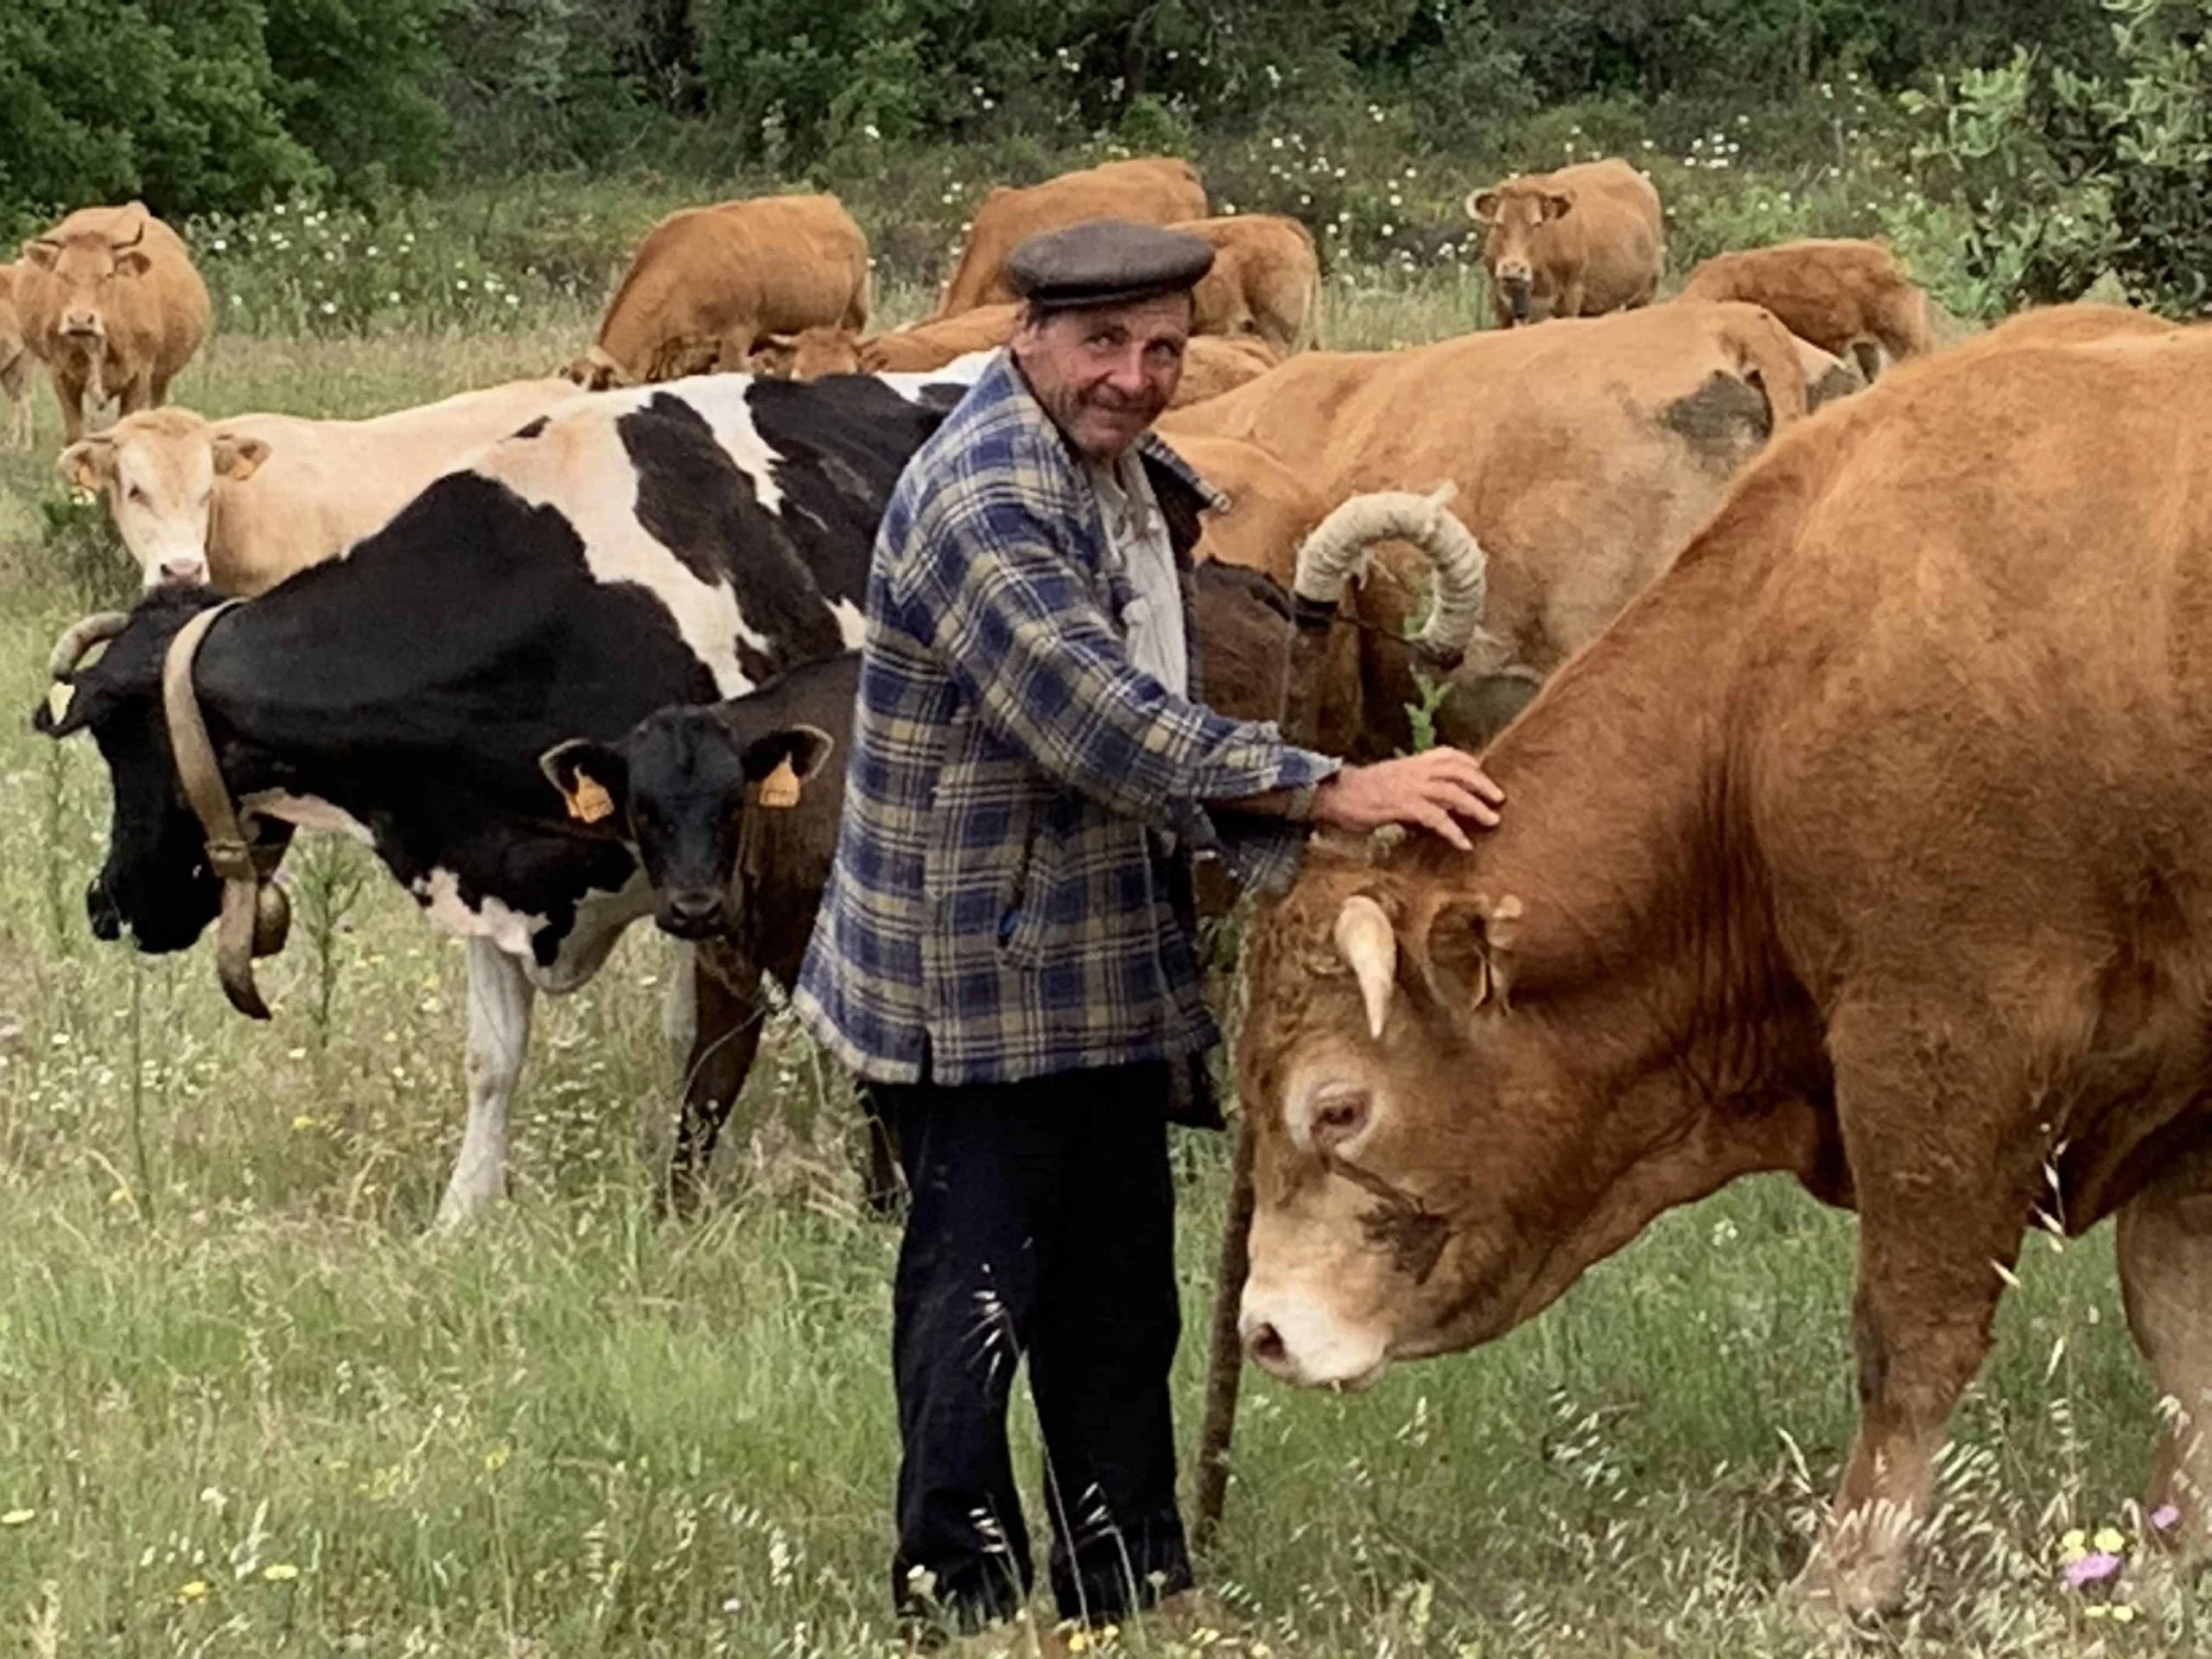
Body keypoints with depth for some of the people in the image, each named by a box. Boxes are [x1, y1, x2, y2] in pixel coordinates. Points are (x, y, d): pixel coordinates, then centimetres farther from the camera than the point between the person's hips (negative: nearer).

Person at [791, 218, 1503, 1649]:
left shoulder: (1140, 484, 11)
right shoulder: (982, 497, -20)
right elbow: (1099, 721, -29)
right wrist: (1328, 793, -31)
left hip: (1114, 978, 9)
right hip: (973, 979, -9)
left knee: (1118, 1301, 14)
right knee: (976, 1291, -1)